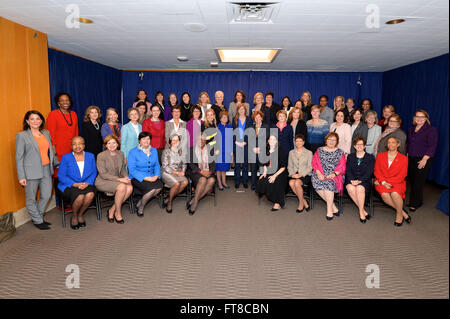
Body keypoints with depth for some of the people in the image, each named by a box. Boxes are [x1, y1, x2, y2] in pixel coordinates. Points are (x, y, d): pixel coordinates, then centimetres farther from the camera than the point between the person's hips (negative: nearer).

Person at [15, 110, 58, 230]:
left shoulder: (46, 133, 11)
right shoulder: (21, 136, -3)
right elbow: (19, 157, -5)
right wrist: (21, 177, -10)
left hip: (46, 170, 5)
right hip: (31, 172, -5)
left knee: (47, 195, 9)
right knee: (31, 198, 5)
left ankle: (38, 217, 30)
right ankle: (38, 221, 21)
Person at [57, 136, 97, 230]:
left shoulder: (90, 156, 10)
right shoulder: (66, 158, 2)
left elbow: (94, 173, 8)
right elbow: (61, 176, -3)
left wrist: (87, 183, -12)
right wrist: (75, 184, -16)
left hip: (86, 184, 2)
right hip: (69, 186, -2)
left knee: (90, 194, -31)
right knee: (80, 196, -32)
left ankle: (80, 214, -1)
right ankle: (74, 216, 0)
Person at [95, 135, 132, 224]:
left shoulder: (121, 154, 9)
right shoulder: (101, 156, -8)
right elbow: (103, 174, -13)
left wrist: (126, 178, -6)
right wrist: (119, 179, -21)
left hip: (117, 180, 5)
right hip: (103, 182, -5)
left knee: (130, 187, -25)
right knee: (122, 187, -32)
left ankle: (112, 210, -10)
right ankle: (117, 213, -13)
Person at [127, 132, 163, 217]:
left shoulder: (154, 150, 12)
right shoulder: (133, 152, -4)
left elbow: (157, 165, 11)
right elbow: (132, 169, -11)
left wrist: (156, 176, -11)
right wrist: (146, 178, -21)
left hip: (151, 177, 5)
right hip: (136, 178, -5)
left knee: (160, 186, -26)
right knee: (152, 188, -31)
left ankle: (140, 203, -3)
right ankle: (140, 207, -2)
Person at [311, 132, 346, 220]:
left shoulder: (340, 152, 13)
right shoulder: (319, 150, 15)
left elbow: (342, 167, 4)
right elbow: (315, 163, 6)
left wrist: (334, 174, -15)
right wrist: (319, 173, -11)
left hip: (333, 175, -2)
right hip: (321, 175, 2)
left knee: (328, 182, -33)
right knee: (316, 181, -29)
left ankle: (329, 210, -20)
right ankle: (334, 207, -16)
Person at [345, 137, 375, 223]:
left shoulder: (370, 157, 9)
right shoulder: (350, 157, 17)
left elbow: (369, 172, -3)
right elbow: (348, 171, 6)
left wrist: (359, 181, -19)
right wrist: (352, 180, -14)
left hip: (365, 180, -2)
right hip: (352, 180, 2)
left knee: (360, 188, -36)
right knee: (350, 188, -33)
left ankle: (361, 212, -20)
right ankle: (364, 211, -21)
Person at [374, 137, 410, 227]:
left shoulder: (403, 158, 7)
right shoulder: (380, 156, 13)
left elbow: (402, 176, 0)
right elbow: (377, 171, 6)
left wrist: (387, 181, -11)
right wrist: (383, 182, -11)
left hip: (397, 182, -1)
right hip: (382, 183, 1)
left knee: (395, 193, -34)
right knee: (384, 194, -31)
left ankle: (399, 214, -9)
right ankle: (403, 212, -13)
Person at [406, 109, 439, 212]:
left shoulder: (431, 130, -3)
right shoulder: (411, 129, 16)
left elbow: (432, 146, -10)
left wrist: (424, 159, -17)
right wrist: (407, 156, 13)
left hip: (423, 160, -6)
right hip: (411, 159, 6)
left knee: (418, 183, -5)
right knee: (412, 181, 7)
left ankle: (414, 204, 5)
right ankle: (417, 202, 20)